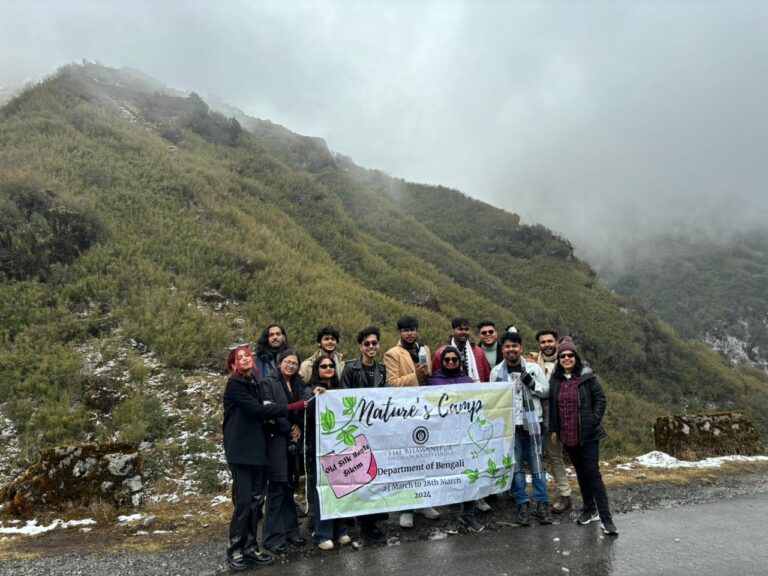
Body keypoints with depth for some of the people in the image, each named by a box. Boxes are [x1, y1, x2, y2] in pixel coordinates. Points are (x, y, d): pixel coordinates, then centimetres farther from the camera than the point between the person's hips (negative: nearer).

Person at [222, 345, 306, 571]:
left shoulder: (254, 383, 15)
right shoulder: (234, 384, -8)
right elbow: (256, 410, -17)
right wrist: (291, 407, -17)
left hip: (257, 448, 7)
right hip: (240, 449, -7)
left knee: (256, 500, 8)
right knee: (243, 501, -6)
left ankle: (250, 547, 17)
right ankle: (235, 550, 7)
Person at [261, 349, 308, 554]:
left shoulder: (298, 385, 14)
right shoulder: (268, 383, -4)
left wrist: (299, 428, -5)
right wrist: (290, 429, -7)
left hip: (293, 442, 5)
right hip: (276, 440, -5)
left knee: (289, 487, 10)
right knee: (276, 489, -2)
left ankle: (290, 530, 20)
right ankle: (274, 537, 7)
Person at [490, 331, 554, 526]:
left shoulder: (533, 368, 1)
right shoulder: (496, 372, 1)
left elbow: (546, 390, 5)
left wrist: (532, 383, -14)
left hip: (531, 424, 0)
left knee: (537, 464, 5)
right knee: (515, 466, 6)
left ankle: (542, 503, 16)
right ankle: (523, 503, 17)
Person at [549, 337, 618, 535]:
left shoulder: (588, 376, -8)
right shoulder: (556, 379, 5)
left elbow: (600, 399, -5)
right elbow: (552, 406, 11)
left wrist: (594, 421, -11)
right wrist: (554, 429, 9)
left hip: (587, 435, -5)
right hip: (567, 436, 5)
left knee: (592, 473, -6)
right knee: (581, 473, 15)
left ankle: (606, 518, 0)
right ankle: (589, 510, 28)